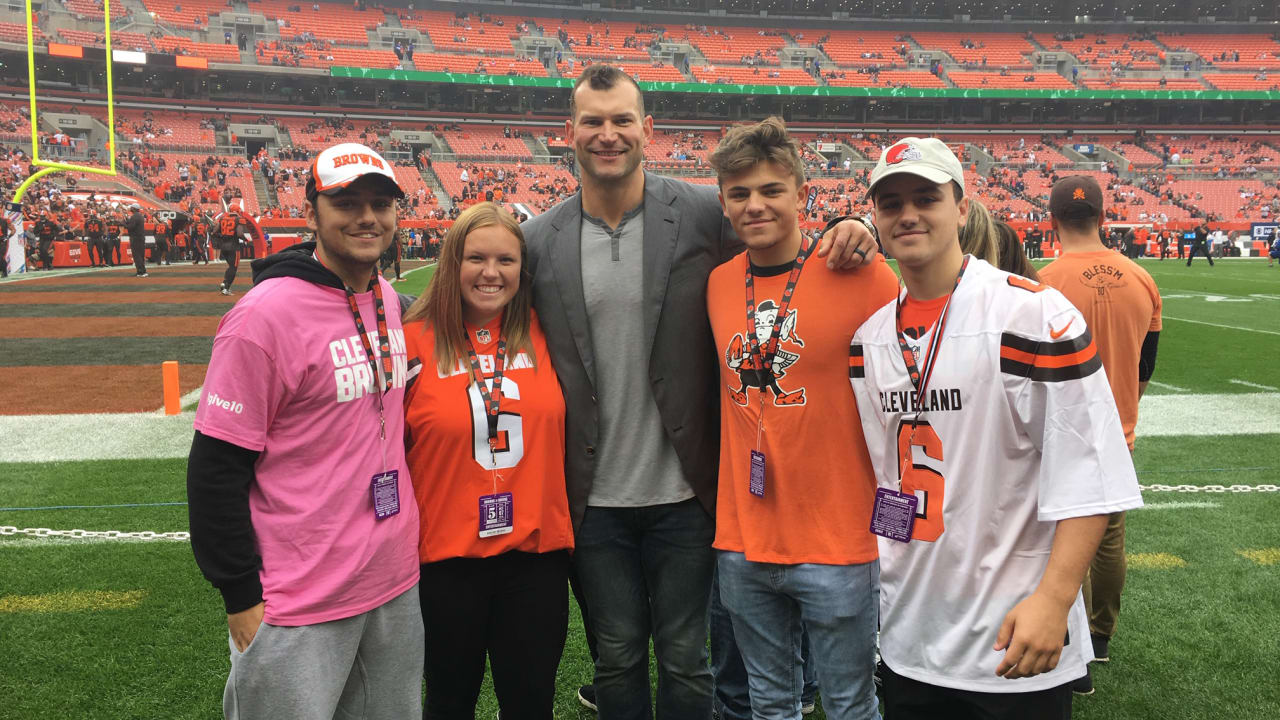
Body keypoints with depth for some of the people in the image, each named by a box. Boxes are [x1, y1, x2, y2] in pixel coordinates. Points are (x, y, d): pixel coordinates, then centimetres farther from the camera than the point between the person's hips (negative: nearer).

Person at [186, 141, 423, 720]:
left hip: (397, 585, 7)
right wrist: (242, 597, -13)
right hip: (300, 609, -7)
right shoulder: (265, 314, -16)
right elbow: (216, 467, -15)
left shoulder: (391, 302, 7)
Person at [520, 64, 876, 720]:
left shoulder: (706, 214, -7)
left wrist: (841, 241, -18)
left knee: (687, 661, 13)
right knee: (617, 660, 18)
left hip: (684, 494, -1)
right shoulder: (538, 241, -1)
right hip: (595, 502, 2)